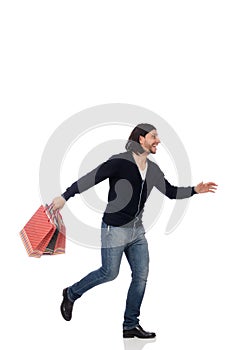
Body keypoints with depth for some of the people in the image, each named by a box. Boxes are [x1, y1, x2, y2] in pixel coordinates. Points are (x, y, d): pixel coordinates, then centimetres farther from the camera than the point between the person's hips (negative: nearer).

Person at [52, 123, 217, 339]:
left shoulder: (153, 169, 5)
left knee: (141, 276, 4)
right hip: (114, 230, -7)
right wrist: (65, 197, -21)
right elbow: (89, 179, -18)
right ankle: (71, 294, 26)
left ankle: (130, 325, 15)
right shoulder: (119, 161, -17)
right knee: (109, 273, 1)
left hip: (137, 230, 7)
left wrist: (194, 190, 0)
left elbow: (171, 192, 13)